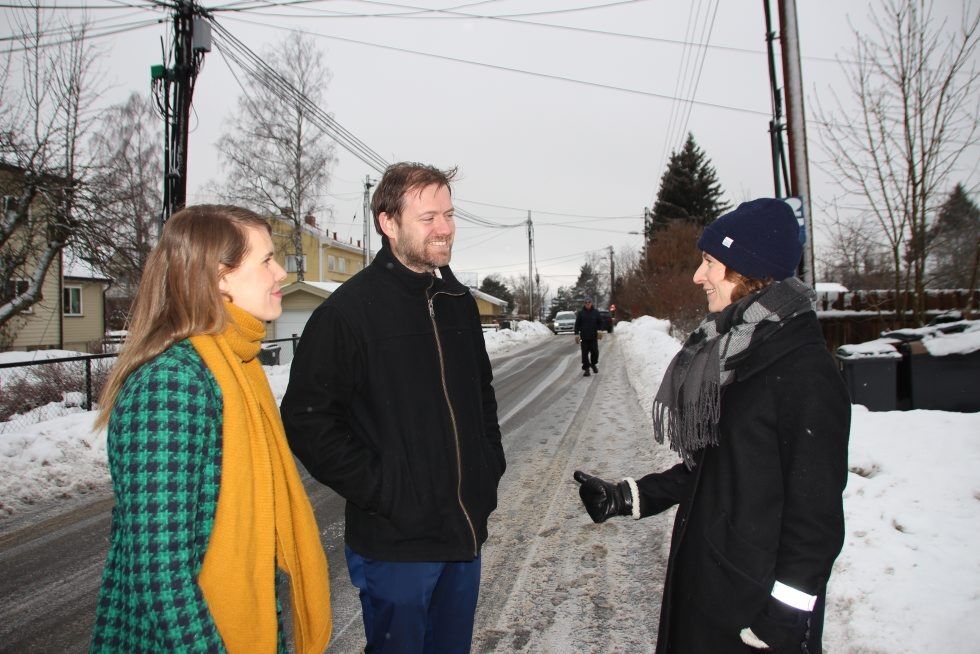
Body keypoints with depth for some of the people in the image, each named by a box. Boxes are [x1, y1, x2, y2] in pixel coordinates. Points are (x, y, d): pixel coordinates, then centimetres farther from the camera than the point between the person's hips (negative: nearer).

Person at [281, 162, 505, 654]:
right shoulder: (349, 310, -13)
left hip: (466, 535, 6)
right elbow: (308, 420, -14)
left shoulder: (459, 301, 7)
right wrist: (380, 490, -17)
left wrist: (490, 465, 8)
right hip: (395, 542, -6)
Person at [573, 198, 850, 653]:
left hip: (754, 602, -8)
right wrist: (625, 498, 10)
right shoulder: (726, 351, 7)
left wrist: (785, 618, -18)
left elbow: (817, 512, -19)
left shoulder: (807, 371, -18)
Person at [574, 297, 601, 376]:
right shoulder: (580, 313, 3)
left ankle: (593, 364, 25)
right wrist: (577, 333, -5)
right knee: (585, 353, -1)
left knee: (595, 352, -1)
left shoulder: (595, 312, 6)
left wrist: (599, 330, 0)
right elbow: (577, 324, 4)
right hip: (584, 337, -1)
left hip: (593, 336, 1)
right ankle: (586, 369, 6)